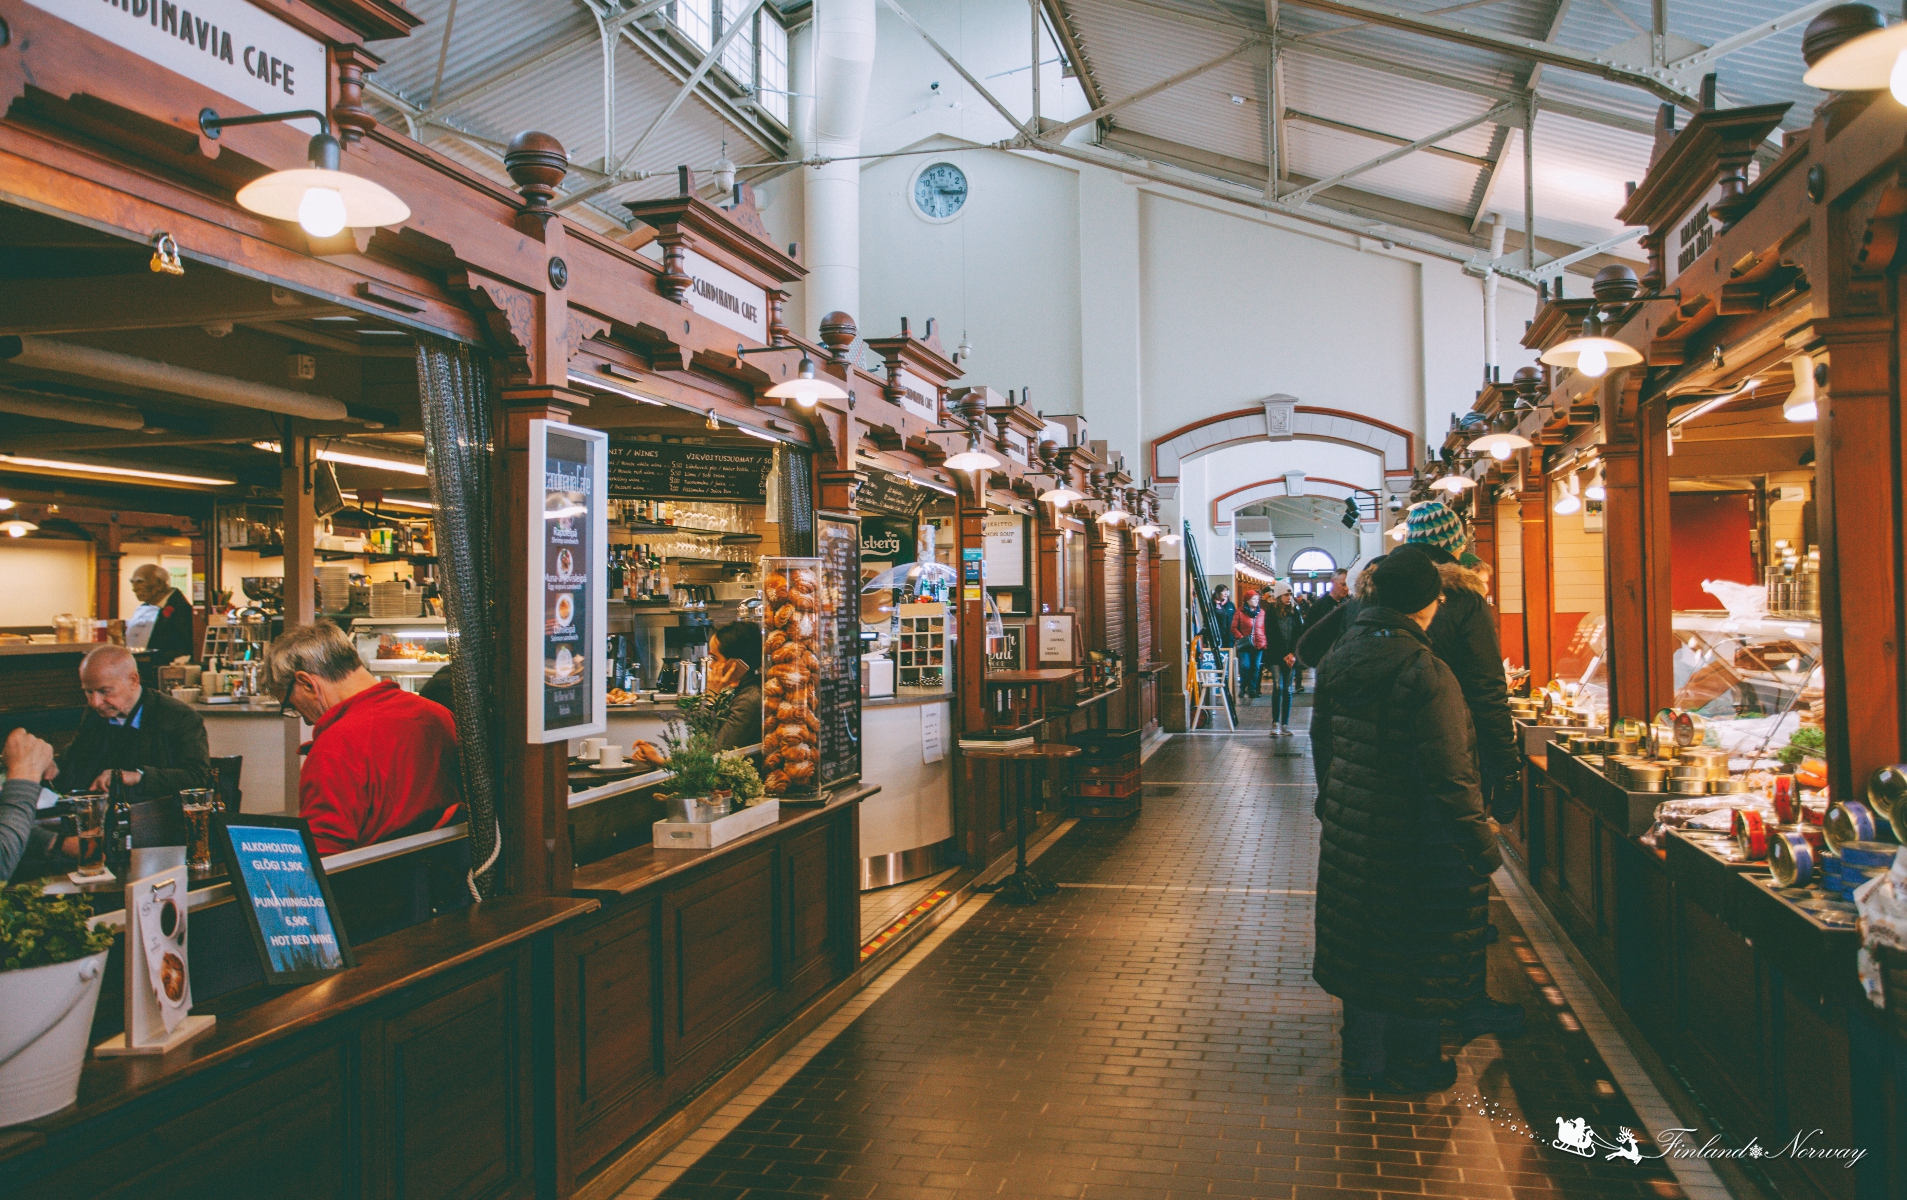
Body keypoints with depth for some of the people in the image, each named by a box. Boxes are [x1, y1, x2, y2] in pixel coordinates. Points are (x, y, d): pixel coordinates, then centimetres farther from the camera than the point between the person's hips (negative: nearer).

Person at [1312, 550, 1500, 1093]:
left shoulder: (1338, 657, 1)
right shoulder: (1423, 672, -23)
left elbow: (1322, 743, 12)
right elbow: (1450, 774, -22)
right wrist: (1483, 845, -12)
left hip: (1349, 831, 7)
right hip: (1414, 840, -7)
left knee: (1361, 943, 18)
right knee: (1417, 950, 10)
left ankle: (1362, 1057, 32)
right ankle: (1411, 1065, 25)